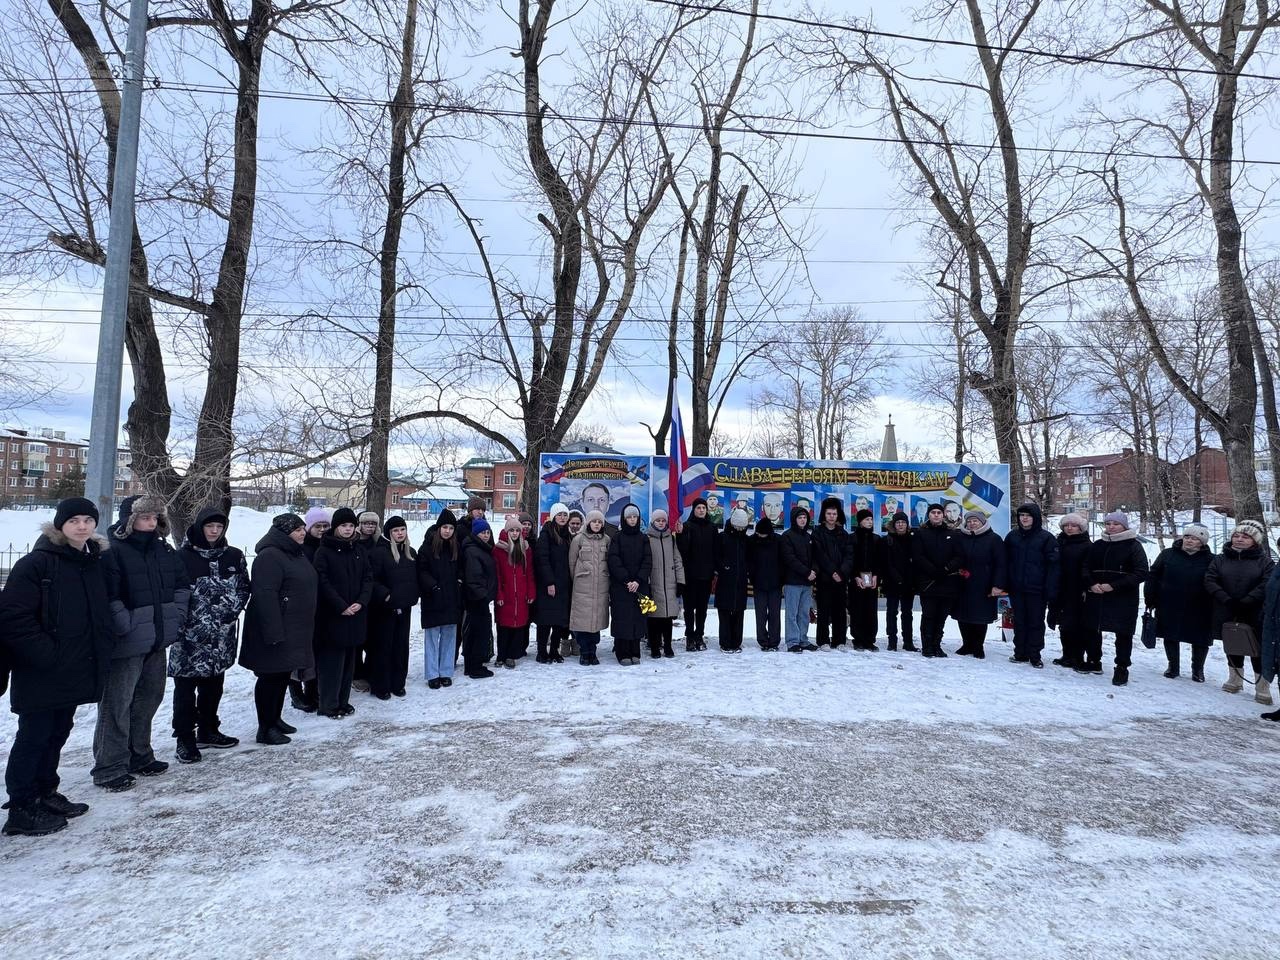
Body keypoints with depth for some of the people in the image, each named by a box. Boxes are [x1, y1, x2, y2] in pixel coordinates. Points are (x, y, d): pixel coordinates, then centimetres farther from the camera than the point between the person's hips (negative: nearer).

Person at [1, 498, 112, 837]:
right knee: (33, 737, 3)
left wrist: (102, 651, 8)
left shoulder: (94, 564, 9)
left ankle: (45, 794, 32)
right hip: (41, 675, -7)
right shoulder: (37, 563, -14)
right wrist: (45, 654, -19)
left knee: (57, 733, 18)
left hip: (77, 672, 7)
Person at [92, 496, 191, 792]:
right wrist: (127, 626, -19)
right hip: (126, 645, -7)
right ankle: (110, 768, 9)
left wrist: (176, 615, 8)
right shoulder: (114, 551, -13)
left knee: (148, 699, 18)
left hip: (157, 642, 8)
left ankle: (140, 756, 33)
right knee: (116, 705, -2)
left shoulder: (164, 551, 9)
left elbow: (182, 584, 18)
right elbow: (108, 596, -19)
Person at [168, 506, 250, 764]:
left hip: (222, 636, 5)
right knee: (186, 687, 2)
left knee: (213, 685, 16)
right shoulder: (183, 556, -7)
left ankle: (208, 731, 30)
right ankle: (185, 740, 10)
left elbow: (243, 588, 9)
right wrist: (198, 620, -13)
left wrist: (229, 611, -7)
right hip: (190, 635, -5)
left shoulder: (234, 556, 7)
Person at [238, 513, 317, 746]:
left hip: (296, 629, 9)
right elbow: (265, 595, -24)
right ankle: (265, 729, 9)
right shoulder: (269, 556, -17)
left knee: (284, 675, 17)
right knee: (271, 677, 0)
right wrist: (273, 632, -26)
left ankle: (275, 719, 30)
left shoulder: (298, 553, 13)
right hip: (276, 629, -9)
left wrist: (305, 628, 19)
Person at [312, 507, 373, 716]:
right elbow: (323, 582, -12)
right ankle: (328, 705, 8)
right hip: (332, 615, -5)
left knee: (349, 659, 11)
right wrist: (341, 606, -17)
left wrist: (361, 601, -8)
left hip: (355, 614, 5)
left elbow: (368, 578, 7)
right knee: (332, 660, -2)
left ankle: (343, 701, 21)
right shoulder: (324, 551, -6)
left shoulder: (358, 550, 10)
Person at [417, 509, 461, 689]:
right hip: (432, 600, -4)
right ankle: (432, 674, 9)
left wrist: (460, 580, 0)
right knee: (432, 637, 2)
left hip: (451, 599, 4)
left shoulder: (456, 547, 7)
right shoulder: (428, 546, -5)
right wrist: (432, 585, -18)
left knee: (449, 637, 7)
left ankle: (446, 672, 17)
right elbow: (421, 571, -7)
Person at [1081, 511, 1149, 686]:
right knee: (1093, 630, 13)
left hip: (1123, 599, -5)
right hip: (1096, 596, 5)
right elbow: (1086, 567, 12)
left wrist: (1114, 586, -18)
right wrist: (1091, 584, -8)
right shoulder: (1097, 545, 10)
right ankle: (1094, 662, 29)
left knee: (1123, 634, 1)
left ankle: (1122, 668, 13)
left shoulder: (1133, 546, -5)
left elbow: (1141, 573, -11)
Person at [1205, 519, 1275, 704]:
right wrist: (1227, 600, -17)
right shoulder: (1219, 560, 3)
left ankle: (1262, 687, 8)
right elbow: (1210, 581, -5)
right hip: (1227, 614, 3)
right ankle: (1235, 679, 30)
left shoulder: (1265, 562, -3)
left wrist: (1244, 603, -20)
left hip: (1255, 615, -3)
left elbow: (1266, 586, -14)